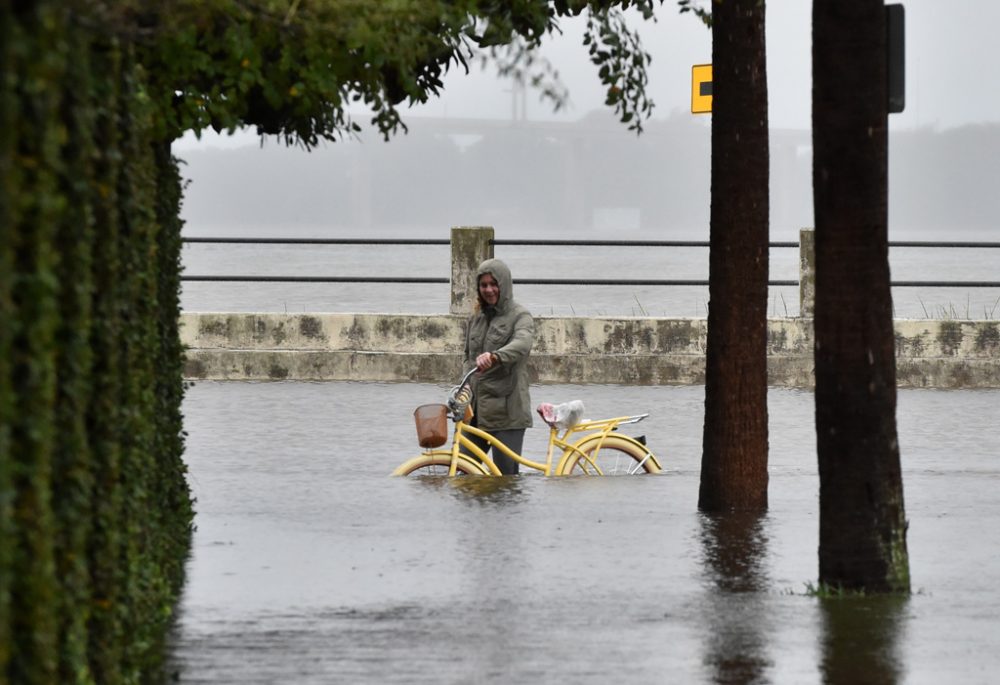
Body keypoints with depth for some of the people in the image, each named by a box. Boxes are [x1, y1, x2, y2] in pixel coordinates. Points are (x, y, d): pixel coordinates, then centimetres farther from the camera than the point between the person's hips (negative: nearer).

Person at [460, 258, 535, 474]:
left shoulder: (519, 316, -3)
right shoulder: (475, 320, 17)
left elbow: (522, 344, -24)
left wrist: (494, 356, -45)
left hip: (506, 411, -6)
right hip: (476, 408, 6)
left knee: (506, 474, -8)